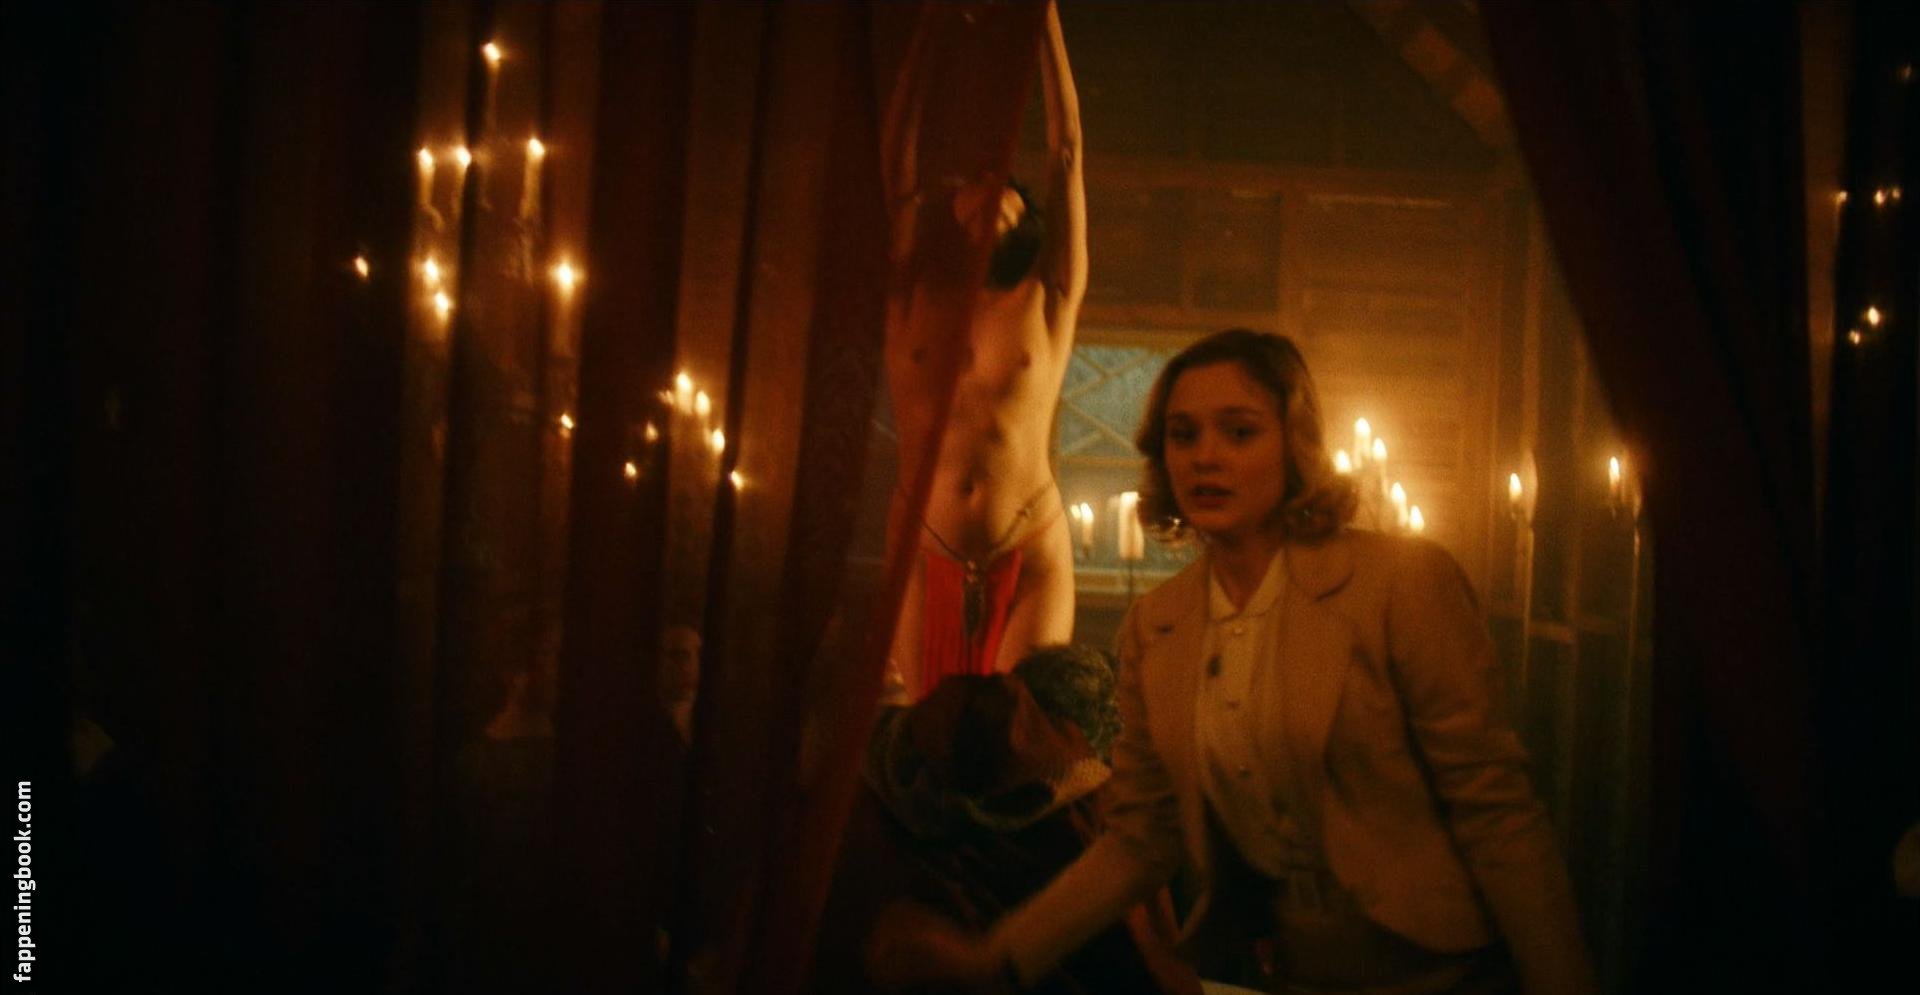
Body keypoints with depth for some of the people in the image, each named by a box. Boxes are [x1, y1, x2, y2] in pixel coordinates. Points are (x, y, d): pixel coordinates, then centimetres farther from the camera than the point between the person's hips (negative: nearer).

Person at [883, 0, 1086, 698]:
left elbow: (1066, 155, 2)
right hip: (926, 551, 2)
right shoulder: (916, 294, 8)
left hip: (1029, 551, -1)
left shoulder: (1047, 300, 4)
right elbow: (899, 158, 8)